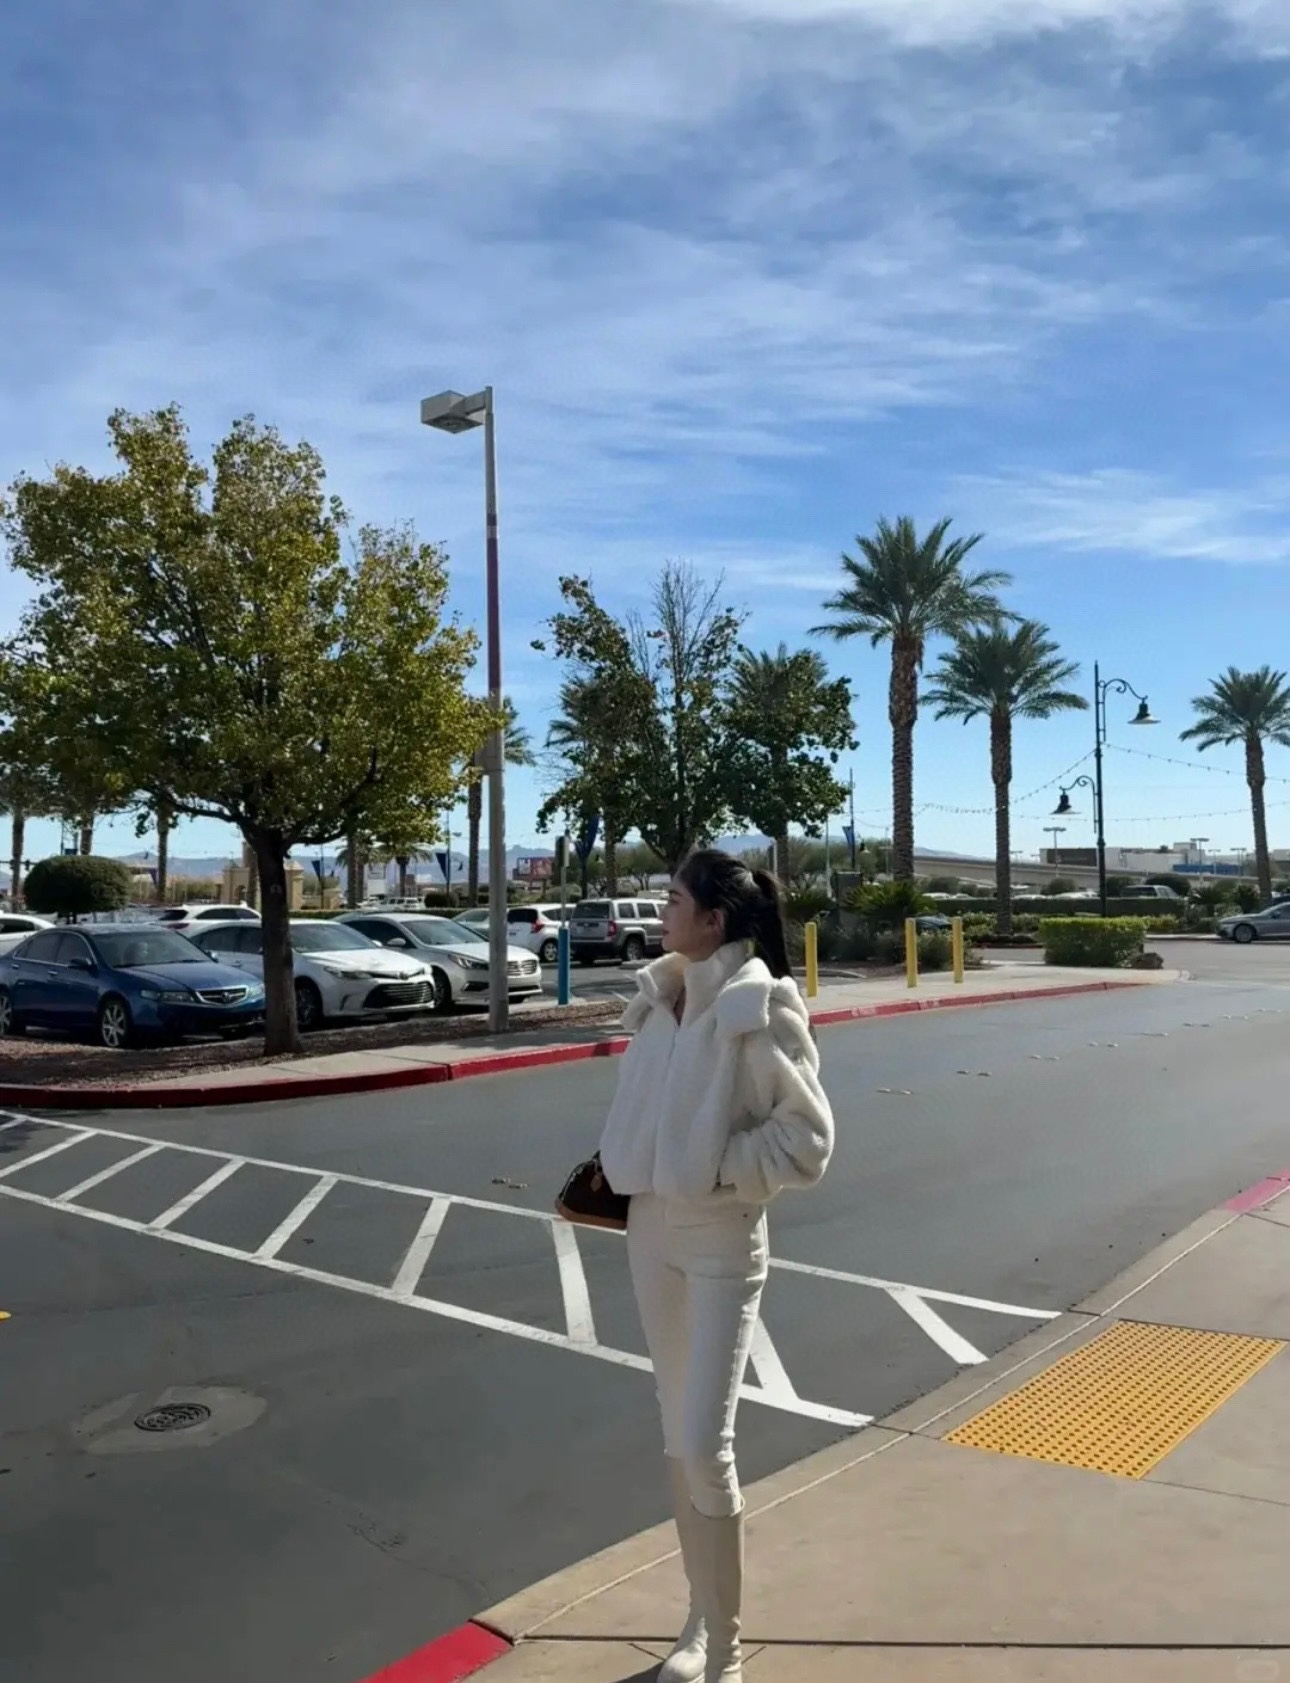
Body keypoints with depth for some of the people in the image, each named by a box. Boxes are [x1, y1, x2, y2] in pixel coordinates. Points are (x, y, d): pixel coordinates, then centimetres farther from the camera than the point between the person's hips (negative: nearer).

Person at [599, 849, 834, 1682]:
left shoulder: (760, 1008, -18)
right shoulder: (661, 996, 1)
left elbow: (807, 1137, -16)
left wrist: (717, 1170, -15)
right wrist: (620, 1161, 2)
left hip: (721, 1240, -6)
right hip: (652, 1226, 7)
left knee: (705, 1444, -4)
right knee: (678, 1436, 17)